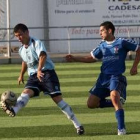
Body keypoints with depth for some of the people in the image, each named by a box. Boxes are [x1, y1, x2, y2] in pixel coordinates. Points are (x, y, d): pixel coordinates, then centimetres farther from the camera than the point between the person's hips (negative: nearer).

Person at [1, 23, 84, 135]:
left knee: (57, 98, -12)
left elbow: (43, 56, -31)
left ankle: (78, 125, -7)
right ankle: (14, 110, -52)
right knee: (26, 92, -23)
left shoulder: (37, 43, -12)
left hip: (47, 72, -6)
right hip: (34, 76, 6)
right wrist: (21, 75, 43)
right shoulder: (22, 50, 13)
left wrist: (39, 70, -47)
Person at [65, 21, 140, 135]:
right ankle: (118, 103, 17)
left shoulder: (121, 42, -5)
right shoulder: (102, 46, 11)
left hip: (116, 76, -6)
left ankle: (121, 129, -28)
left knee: (114, 96, -34)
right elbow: (91, 58, 20)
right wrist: (74, 58, 12)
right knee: (91, 103, 0)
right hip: (103, 77, 7)